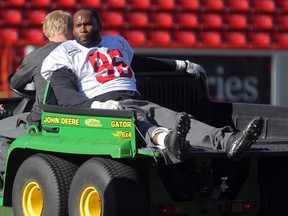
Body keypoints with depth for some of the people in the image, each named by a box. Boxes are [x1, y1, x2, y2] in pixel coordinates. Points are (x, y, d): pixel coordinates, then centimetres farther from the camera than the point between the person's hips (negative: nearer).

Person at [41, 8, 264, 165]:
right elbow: (66, 97, -4)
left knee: (177, 119, -25)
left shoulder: (117, 43, 31)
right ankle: (166, 140, -77)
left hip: (137, 101, 5)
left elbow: (141, 63, 50)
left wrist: (181, 65, 52)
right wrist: (99, 106, -23)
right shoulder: (65, 54, 11)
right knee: (134, 120, -41)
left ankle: (228, 141, -52)